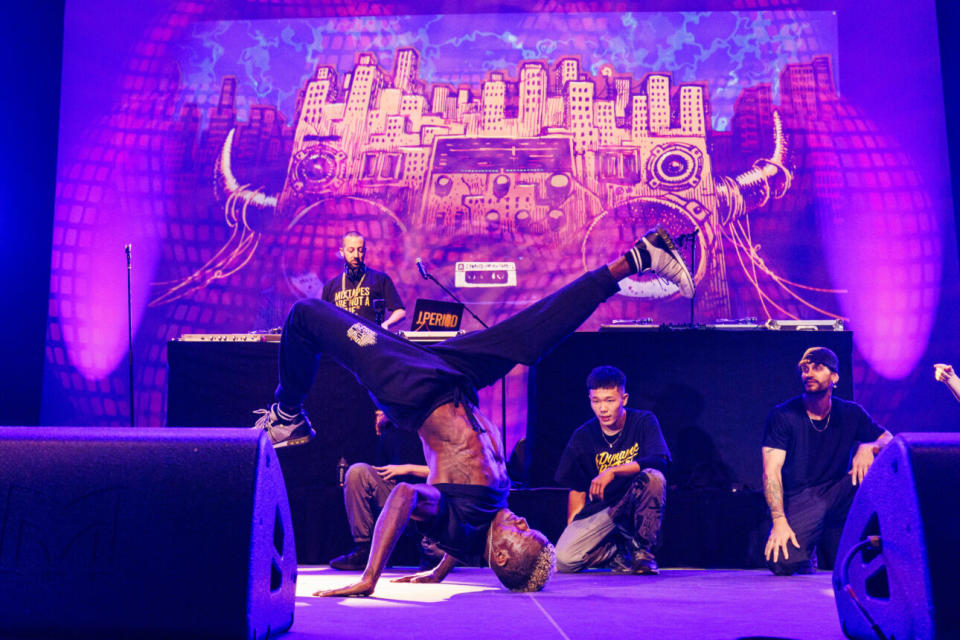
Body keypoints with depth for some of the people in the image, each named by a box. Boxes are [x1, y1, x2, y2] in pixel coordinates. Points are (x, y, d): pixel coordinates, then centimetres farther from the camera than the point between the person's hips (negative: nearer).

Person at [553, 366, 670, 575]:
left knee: (654, 477, -34)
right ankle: (618, 550, 8)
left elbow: (659, 461, -24)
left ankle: (642, 551, -13)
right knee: (563, 560, -22)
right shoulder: (582, 437, -1)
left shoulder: (644, 422, -6)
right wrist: (572, 529, 0)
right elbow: (577, 489, 7)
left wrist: (612, 471, -31)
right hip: (599, 510, 2)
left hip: (634, 505, -2)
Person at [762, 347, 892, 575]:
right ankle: (806, 548, 10)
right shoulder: (782, 415, -7)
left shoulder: (850, 413, 4)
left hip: (837, 494, 3)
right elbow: (771, 472, -13)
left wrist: (868, 447, -20)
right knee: (781, 563, -28)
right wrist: (779, 521, -25)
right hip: (798, 501, -2)